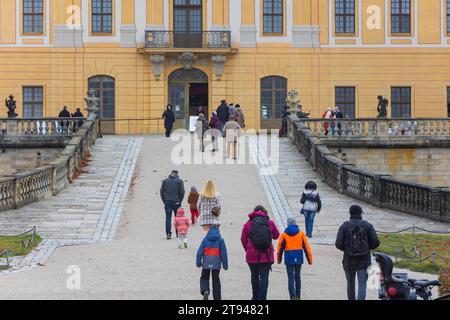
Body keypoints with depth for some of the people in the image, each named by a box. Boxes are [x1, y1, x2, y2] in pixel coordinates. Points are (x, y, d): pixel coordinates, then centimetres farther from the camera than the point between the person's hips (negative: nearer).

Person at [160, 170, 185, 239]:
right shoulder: (180, 181, -1)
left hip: (167, 202, 1)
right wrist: (180, 201, 4)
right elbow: (182, 192, -7)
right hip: (176, 202, -1)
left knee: (168, 218, 1)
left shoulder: (165, 181, 6)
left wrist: (164, 201, 10)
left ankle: (168, 234, -7)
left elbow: (161, 192, 4)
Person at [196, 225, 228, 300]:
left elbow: (199, 252, -1)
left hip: (206, 264, 0)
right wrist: (225, 265, 3)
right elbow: (224, 253, -2)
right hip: (216, 263, 0)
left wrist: (198, 262, 6)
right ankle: (217, 298, 12)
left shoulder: (205, 239, -1)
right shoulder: (220, 240, -3)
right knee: (216, 280, 10)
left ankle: (205, 291, -14)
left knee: (204, 278, 14)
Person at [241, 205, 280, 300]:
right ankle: (262, 297, -11)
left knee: (254, 276, 16)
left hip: (252, 255, 1)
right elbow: (276, 236, 12)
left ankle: (255, 297, 27)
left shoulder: (248, 224, 0)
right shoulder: (270, 223, 0)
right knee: (264, 276, -1)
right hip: (266, 255, -1)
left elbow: (243, 239, 1)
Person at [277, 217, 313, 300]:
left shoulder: (284, 234, -1)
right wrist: (309, 258, 5)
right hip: (299, 258, 2)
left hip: (289, 259, -2)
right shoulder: (301, 234, 2)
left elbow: (280, 247, 2)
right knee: (297, 276, 17)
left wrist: (279, 259, 15)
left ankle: (292, 296, -11)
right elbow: (306, 247, 0)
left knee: (291, 278, 0)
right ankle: (298, 296, 23)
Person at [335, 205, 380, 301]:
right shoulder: (367, 226, -1)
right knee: (362, 284, -1)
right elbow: (375, 242, -5)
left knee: (350, 283, 16)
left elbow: (339, 244, -9)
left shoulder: (345, 226, -3)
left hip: (349, 260, 1)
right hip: (364, 260, -1)